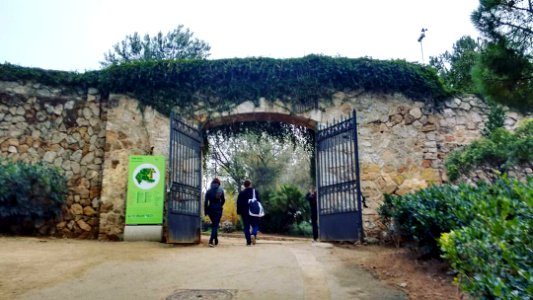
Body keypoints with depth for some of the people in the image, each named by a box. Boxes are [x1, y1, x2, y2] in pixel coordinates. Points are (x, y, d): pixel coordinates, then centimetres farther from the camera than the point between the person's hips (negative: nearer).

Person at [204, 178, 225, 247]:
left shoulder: (208, 191, 0)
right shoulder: (221, 190, -1)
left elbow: (206, 202, -4)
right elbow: (223, 200, 2)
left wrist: (206, 211, 1)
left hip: (211, 210, 2)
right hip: (218, 210, -2)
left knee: (213, 224, 18)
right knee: (215, 225, -3)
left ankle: (216, 241, 21)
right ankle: (211, 241, -20)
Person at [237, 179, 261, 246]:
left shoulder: (241, 193, 2)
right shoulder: (255, 191, -1)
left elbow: (239, 203, 1)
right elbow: (259, 201, -2)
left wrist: (239, 212, 6)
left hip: (244, 212, 1)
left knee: (246, 227, 6)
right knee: (255, 225, 7)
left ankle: (248, 241, 3)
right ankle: (253, 234, -21)